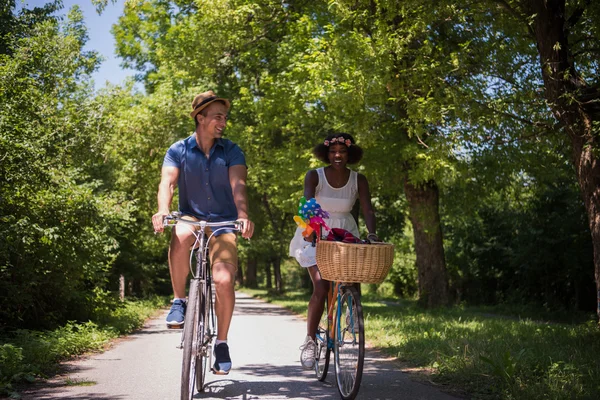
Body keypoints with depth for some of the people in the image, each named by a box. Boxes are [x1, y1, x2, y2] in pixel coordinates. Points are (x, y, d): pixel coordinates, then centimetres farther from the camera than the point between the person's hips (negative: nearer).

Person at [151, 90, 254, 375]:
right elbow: (167, 182, -15)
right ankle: (179, 301, -16)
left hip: (223, 223, 0)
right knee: (181, 237, -38)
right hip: (191, 217, 0)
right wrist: (162, 211, -35)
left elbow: (238, 184, -15)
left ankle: (221, 343, 2)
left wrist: (242, 215, -34)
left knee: (224, 280, -20)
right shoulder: (178, 151, -1)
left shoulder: (231, 151, -1)